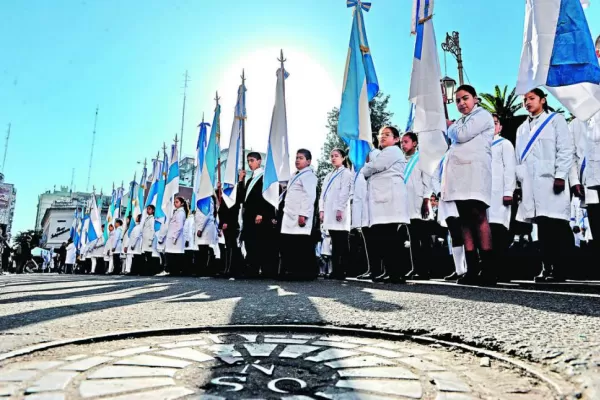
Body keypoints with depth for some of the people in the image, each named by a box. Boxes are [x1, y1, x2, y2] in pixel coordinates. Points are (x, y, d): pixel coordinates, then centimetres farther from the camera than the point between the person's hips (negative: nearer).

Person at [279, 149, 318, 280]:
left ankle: (307, 272, 0)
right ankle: (293, 271, 15)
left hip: (300, 217, -10)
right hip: (290, 217, 10)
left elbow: (309, 196, -17)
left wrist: (303, 214, -23)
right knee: (288, 245, 9)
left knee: (303, 246, -6)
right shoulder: (295, 175, 24)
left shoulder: (308, 175, -6)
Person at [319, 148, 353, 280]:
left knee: (342, 243, -6)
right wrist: (321, 210, 8)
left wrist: (340, 209, -17)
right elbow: (323, 193, 19)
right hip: (329, 212, 7)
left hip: (339, 212, -7)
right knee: (335, 243, 6)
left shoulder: (346, 173, 4)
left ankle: (342, 272, -6)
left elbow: (345, 192, -8)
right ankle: (335, 271, 8)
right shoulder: (328, 175, 24)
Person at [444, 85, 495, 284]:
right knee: (465, 220, 1)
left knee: (478, 217, -14)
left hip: (475, 172, -8)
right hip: (460, 174, 8)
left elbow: (462, 135, -8)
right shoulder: (460, 121, 30)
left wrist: (451, 127, 9)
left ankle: (488, 269, -14)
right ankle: (472, 269, 1)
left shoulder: (483, 115, 6)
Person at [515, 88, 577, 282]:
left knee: (558, 227, -6)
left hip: (551, 182, -4)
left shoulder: (556, 120, 10)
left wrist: (560, 176, -12)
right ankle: (547, 268, 7)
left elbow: (566, 149, -1)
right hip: (531, 186, 4)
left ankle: (559, 271, -2)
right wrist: (519, 182, 9)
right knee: (543, 228, 3)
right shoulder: (522, 128, 23)